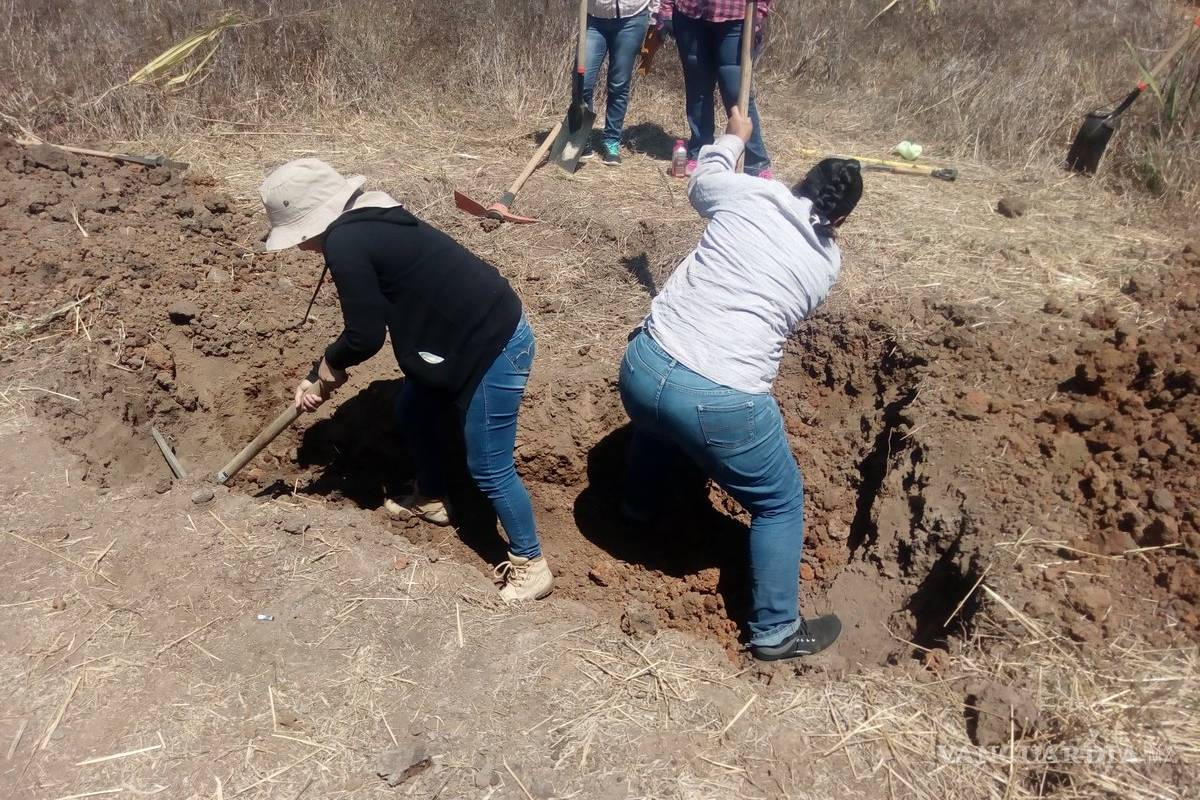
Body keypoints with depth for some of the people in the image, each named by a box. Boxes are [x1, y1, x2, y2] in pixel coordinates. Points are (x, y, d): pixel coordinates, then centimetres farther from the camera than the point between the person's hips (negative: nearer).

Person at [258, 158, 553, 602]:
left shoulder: (344, 243, -19)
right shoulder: (366, 222, 12)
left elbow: (365, 336, -16)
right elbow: (373, 316, 19)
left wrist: (329, 364, 6)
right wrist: (318, 379, 21)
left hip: (494, 348, -10)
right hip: (461, 338, 10)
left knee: (489, 469, 1)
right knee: (413, 413, 26)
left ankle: (531, 567, 18)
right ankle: (431, 500, 48)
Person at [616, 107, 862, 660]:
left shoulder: (745, 194, 6)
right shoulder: (828, 263, 7)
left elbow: (701, 183, 29)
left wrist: (732, 139, 47)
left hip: (642, 366, 4)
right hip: (720, 403, -3)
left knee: (658, 419, 41)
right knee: (780, 504, 21)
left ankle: (639, 506, 66)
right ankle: (775, 632, 34)